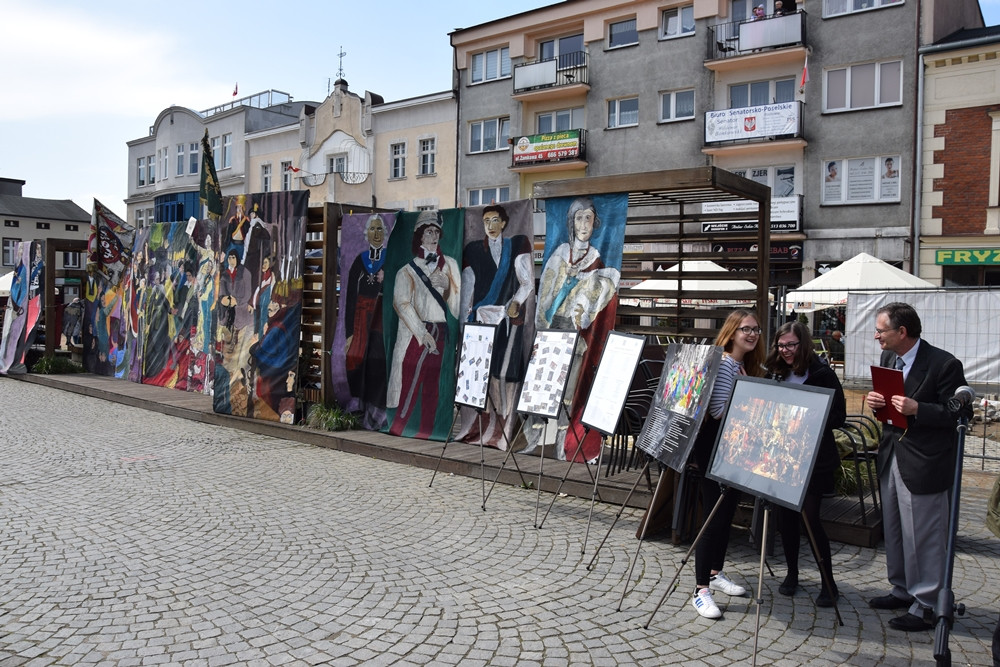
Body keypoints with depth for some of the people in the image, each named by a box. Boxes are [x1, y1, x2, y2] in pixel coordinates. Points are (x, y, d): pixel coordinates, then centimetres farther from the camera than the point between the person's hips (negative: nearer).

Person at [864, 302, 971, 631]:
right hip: (891, 457, 8)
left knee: (924, 536, 2)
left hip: (925, 465, -8)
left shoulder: (943, 364, -16)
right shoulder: (887, 358, 7)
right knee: (894, 530, 19)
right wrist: (875, 400, -4)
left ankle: (926, 605, 14)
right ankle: (903, 590, 35)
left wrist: (917, 409, -27)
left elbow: (961, 413, -16)